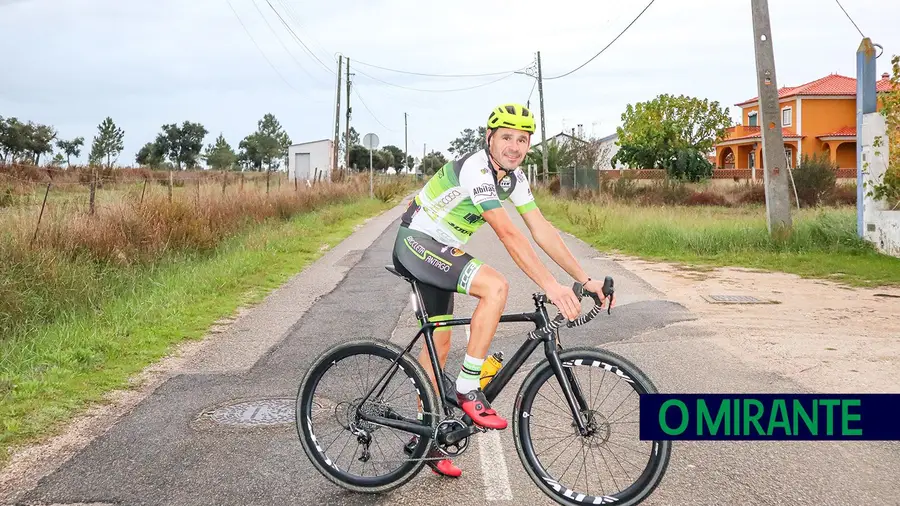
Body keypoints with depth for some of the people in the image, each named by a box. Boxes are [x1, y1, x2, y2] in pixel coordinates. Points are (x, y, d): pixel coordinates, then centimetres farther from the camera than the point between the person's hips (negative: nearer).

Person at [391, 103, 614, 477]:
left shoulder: (514, 177, 2)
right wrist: (550, 286, -39)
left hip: (440, 251, 9)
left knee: (439, 341, 10)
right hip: (416, 242, -9)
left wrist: (585, 279, -8)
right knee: (496, 286, -27)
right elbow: (508, 234, -34)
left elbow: (542, 230, -1)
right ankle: (468, 390, -17)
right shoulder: (475, 169, -25)